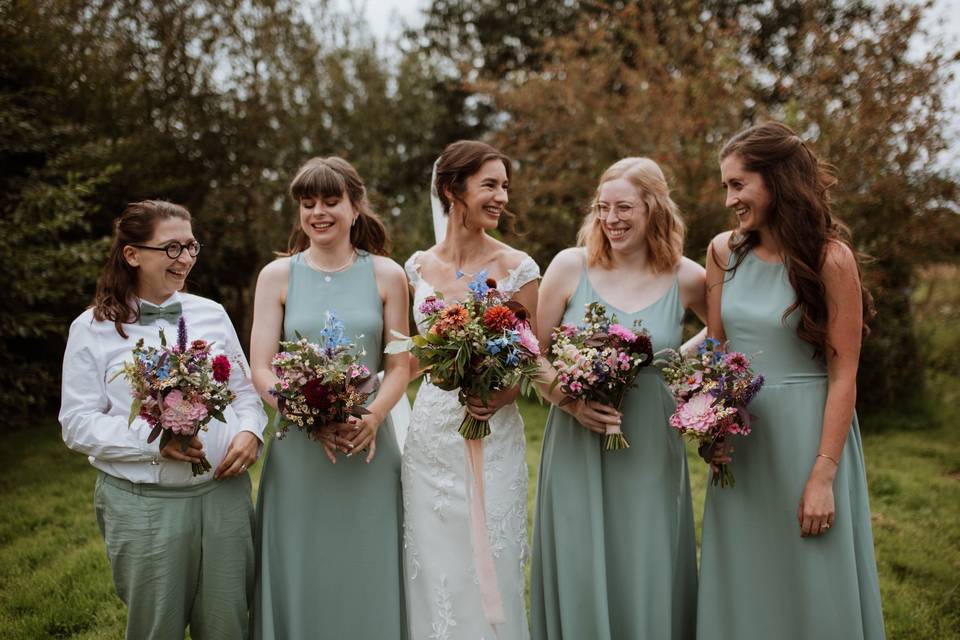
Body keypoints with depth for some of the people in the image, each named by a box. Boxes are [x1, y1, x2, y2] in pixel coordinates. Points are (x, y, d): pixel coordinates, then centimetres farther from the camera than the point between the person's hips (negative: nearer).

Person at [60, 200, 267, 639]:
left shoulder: (211, 313, 8)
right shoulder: (93, 328, -3)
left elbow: (244, 388, 14)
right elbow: (78, 424, -6)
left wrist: (250, 430, -7)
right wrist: (153, 440, -20)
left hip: (225, 492, 3)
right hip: (142, 504, -3)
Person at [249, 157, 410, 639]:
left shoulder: (386, 275, 3)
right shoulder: (277, 275, 2)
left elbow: (399, 366, 3)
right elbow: (261, 370, -3)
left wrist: (373, 417, -16)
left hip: (369, 445, 0)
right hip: (298, 449, 0)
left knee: (369, 579, 8)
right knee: (300, 577, 8)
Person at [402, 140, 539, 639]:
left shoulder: (516, 267, -6)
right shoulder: (419, 267, 3)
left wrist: (498, 397, -19)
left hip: (492, 435, -3)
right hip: (430, 433, 3)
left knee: (489, 576, 3)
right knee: (433, 575, 11)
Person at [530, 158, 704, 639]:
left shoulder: (687, 279, -2)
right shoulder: (570, 266, -4)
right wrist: (570, 401, -13)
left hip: (651, 453, 1)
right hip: (577, 449, 0)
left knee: (649, 580, 7)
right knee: (579, 578, 7)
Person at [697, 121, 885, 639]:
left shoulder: (829, 258, -10)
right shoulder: (725, 251, 3)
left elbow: (843, 374, -12)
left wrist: (823, 476, -16)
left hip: (808, 434, -4)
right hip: (740, 437, 4)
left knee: (811, 590, 7)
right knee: (742, 586, 13)